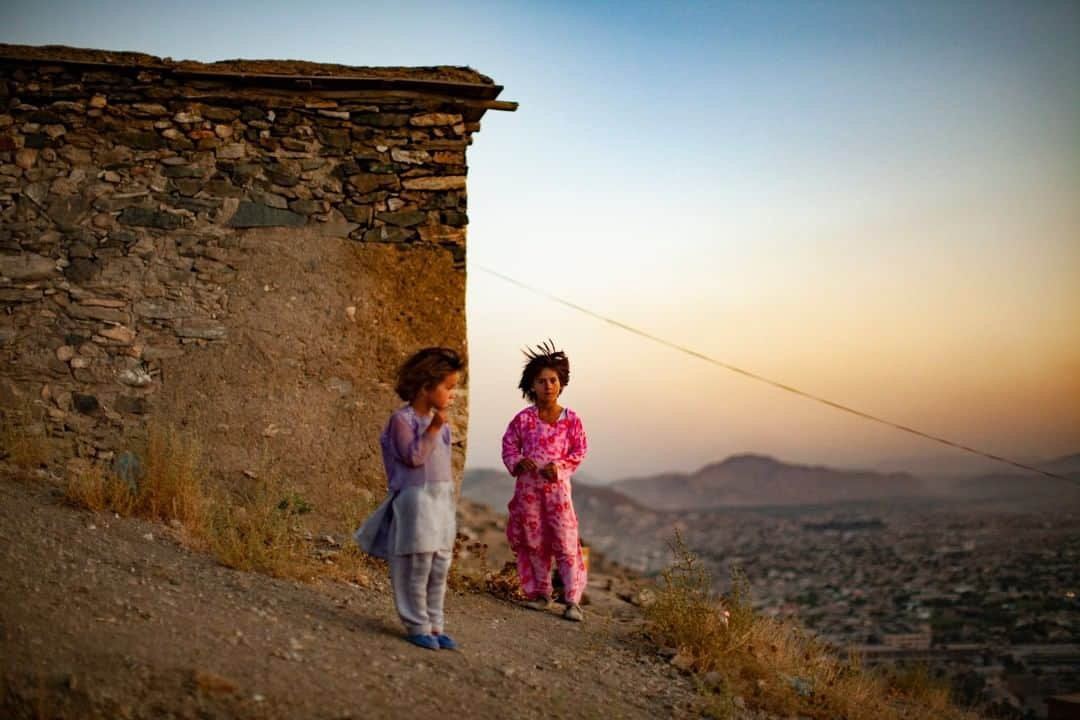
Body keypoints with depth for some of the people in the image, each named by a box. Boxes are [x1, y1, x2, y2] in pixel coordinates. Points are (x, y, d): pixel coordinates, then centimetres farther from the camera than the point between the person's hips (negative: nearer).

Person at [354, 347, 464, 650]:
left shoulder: (441, 422, 12)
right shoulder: (403, 419, -10)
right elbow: (413, 457, -18)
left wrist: (448, 505, 18)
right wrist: (432, 429, -21)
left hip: (442, 502, 7)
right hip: (416, 500, -7)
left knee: (439, 568, 8)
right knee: (417, 567, -4)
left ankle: (434, 625, 16)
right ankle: (417, 626, 6)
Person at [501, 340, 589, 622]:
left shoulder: (571, 419, -2)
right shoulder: (523, 419, -1)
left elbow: (579, 451, 1)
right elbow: (509, 445, 6)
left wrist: (560, 466, -14)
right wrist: (518, 462, -14)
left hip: (557, 485, -1)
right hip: (527, 486, 2)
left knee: (565, 541, -5)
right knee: (533, 541, 11)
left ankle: (573, 600, -2)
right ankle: (541, 593, 24)